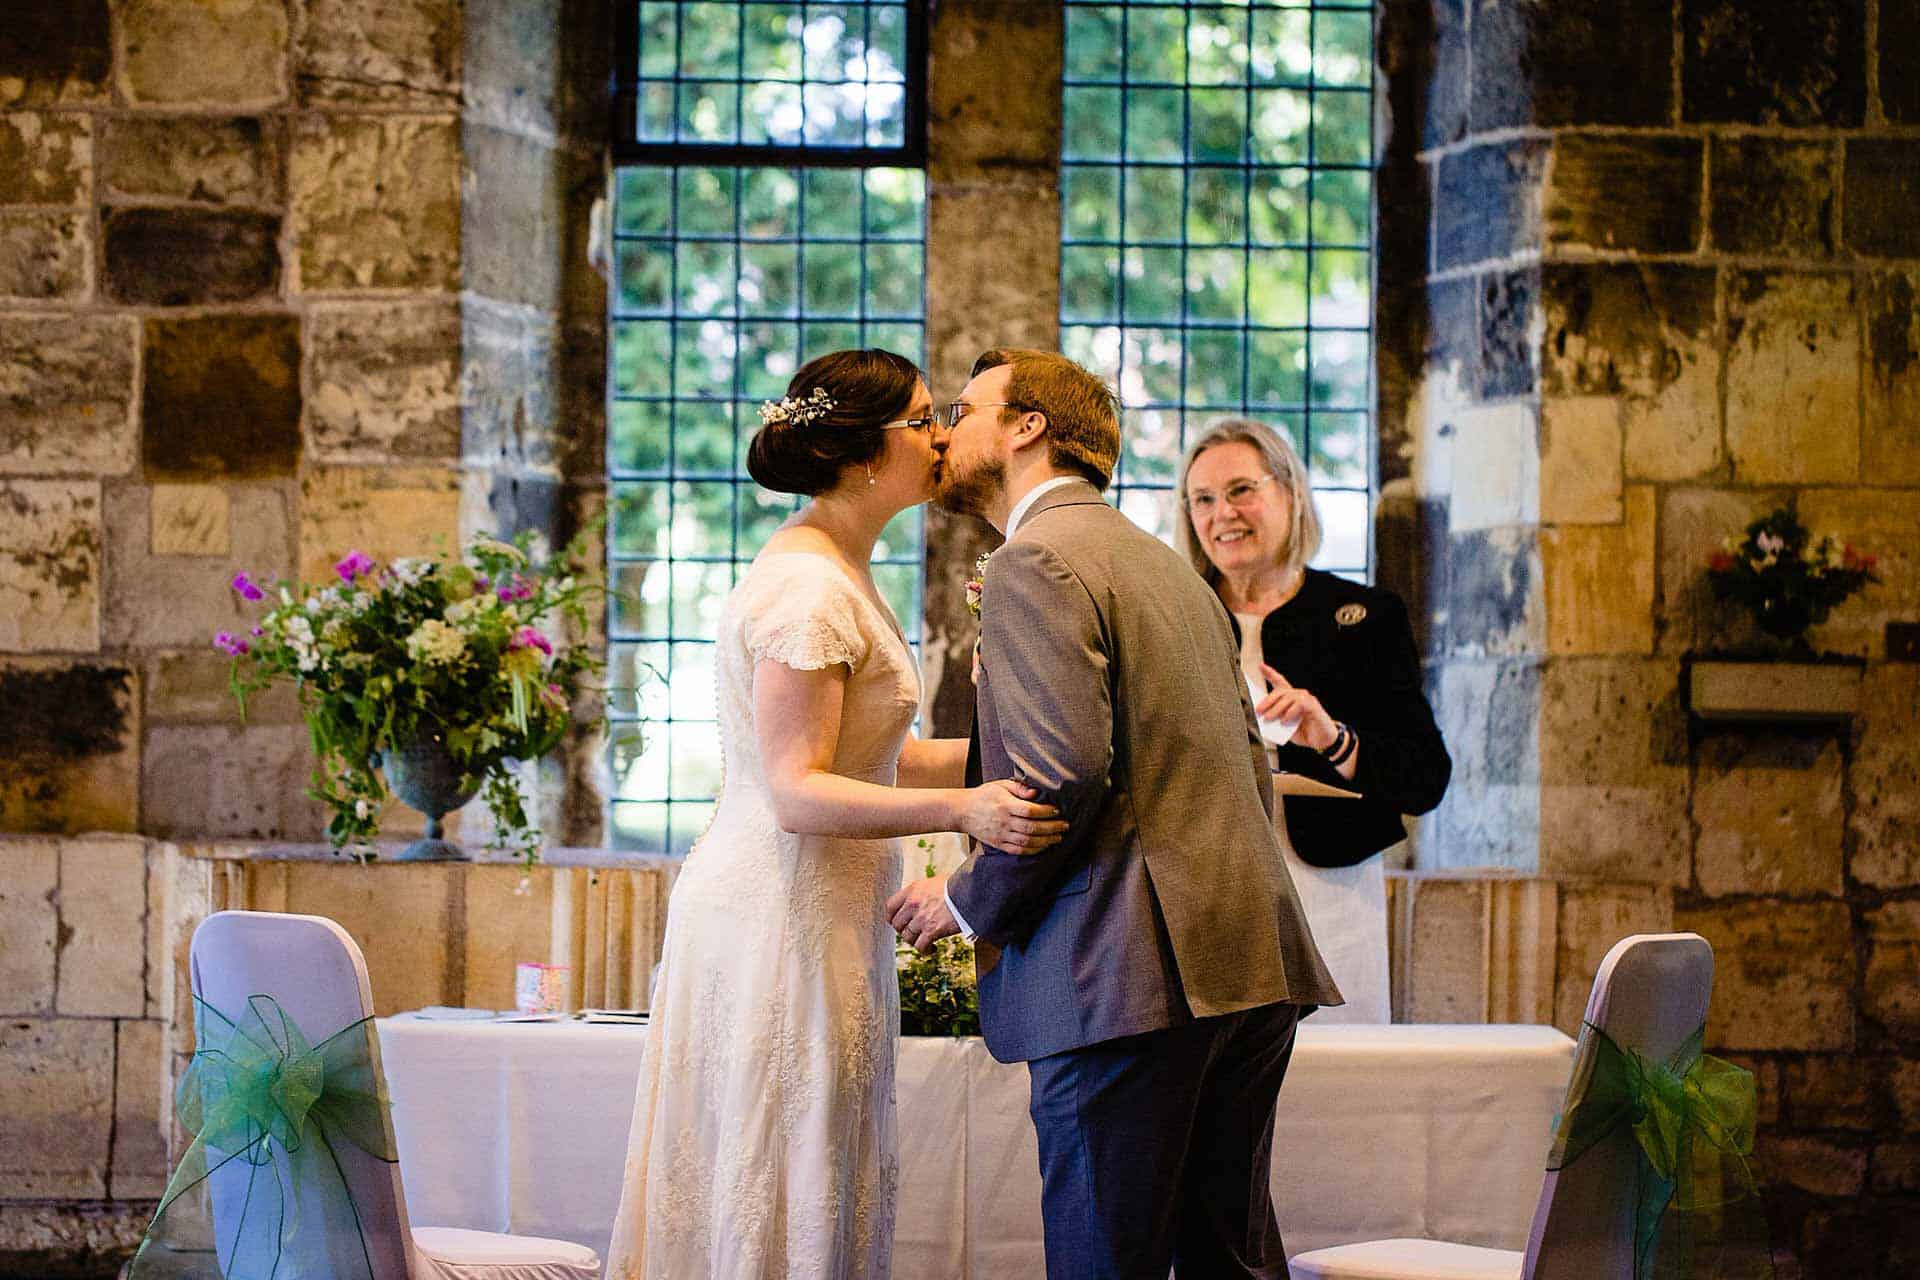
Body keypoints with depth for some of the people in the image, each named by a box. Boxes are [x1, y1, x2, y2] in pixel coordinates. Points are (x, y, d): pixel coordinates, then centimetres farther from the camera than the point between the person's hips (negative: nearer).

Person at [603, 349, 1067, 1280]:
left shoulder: (836, 574, 15)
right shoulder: (807, 589, -17)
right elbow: (797, 793, -23)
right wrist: (960, 809, -34)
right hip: (785, 921, -10)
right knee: (787, 1193, -6)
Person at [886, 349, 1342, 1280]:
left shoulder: (1038, 561, -7)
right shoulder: (1165, 565, 23)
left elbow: (1064, 773, -17)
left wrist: (970, 901, -5)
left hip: (1131, 976, -9)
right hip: (1247, 961, 9)